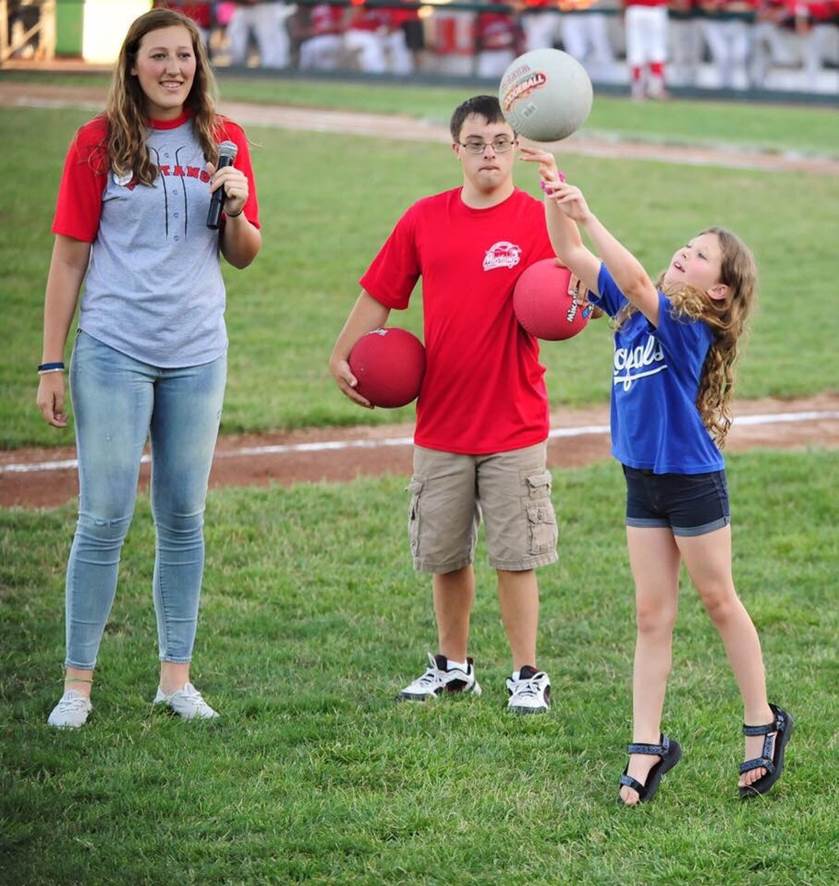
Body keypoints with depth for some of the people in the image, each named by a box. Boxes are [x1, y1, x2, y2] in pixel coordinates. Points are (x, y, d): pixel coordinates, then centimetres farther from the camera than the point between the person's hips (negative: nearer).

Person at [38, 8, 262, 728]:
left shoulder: (222, 141, 8)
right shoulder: (99, 142, -1)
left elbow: (245, 256, 13)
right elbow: (69, 257, 0)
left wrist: (235, 209, -9)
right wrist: (51, 364, -4)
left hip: (197, 356, 3)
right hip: (113, 352, -3)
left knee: (183, 519, 8)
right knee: (104, 520, -3)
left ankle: (176, 677, 15)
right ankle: (78, 683, 3)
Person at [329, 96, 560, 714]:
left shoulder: (539, 220, -6)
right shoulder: (425, 220, 4)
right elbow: (380, 294, 11)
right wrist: (343, 356, 2)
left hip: (514, 425, -3)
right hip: (441, 424, 3)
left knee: (516, 557, -1)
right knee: (444, 555, 12)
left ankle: (528, 675, 10)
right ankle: (453, 666, 28)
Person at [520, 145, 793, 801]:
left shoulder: (690, 326, -18)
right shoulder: (636, 310, 2)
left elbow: (637, 283, -35)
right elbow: (572, 255, 1)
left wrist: (587, 216, -41)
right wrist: (552, 184, -11)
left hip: (693, 481, -6)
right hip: (644, 483, 7)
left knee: (719, 602, 8)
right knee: (653, 615, 8)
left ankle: (763, 725, 24)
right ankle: (647, 749, 10)